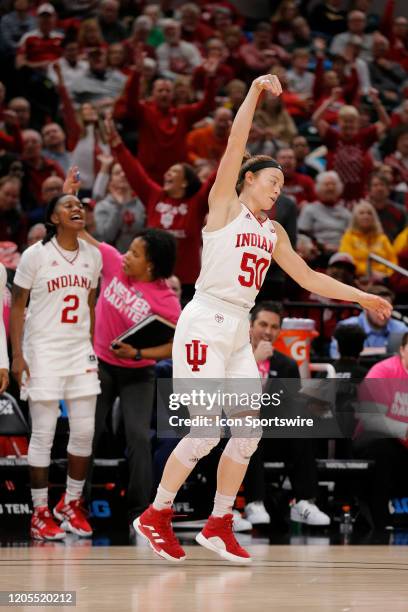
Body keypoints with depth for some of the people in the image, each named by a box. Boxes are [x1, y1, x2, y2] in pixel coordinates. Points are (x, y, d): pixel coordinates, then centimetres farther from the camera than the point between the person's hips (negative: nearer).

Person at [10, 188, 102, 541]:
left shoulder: (92, 255, 6)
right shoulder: (36, 255, -8)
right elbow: (17, 306, -5)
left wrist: (92, 347, 15)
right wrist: (17, 355, -10)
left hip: (80, 352, 5)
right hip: (43, 352, -5)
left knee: (85, 431, 3)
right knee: (43, 434, -2)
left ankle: (71, 504, 19)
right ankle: (40, 514, 5)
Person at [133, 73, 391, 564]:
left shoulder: (273, 232, 18)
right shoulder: (224, 205, -1)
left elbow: (308, 278, 24)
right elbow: (236, 143, -11)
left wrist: (361, 297, 22)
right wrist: (255, 91, -13)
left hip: (239, 334, 8)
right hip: (205, 325, -8)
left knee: (250, 430, 1)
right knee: (207, 431, -13)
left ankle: (218, 525, 11)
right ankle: (155, 516, 0)